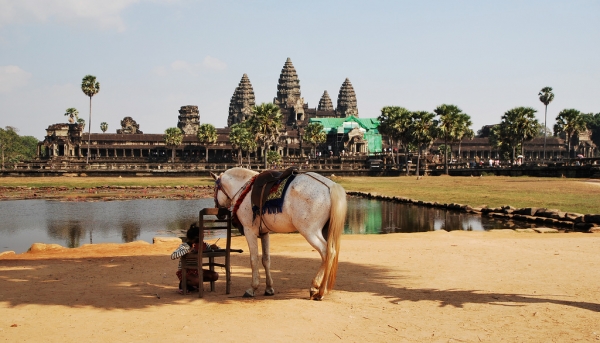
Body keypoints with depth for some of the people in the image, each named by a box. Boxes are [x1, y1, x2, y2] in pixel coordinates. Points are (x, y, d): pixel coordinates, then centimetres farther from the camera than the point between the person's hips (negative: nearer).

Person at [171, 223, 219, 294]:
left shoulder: (203, 244, -2)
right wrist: (189, 250, -41)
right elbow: (173, 256, -36)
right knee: (198, 281, -34)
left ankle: (192, 284, 6)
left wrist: (214, 247, -17)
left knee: (215, 275, -11)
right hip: (184, 272, -7)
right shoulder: (184, 246, -20)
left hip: (196, 270, 7)